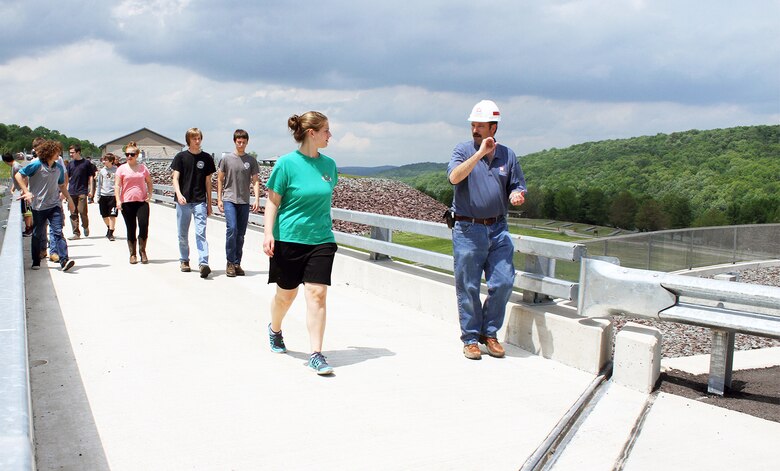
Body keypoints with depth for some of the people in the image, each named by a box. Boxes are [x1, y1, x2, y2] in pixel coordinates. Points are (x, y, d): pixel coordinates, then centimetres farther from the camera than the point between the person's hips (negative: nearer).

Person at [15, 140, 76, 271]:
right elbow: (19, 175, -5)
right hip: (38, 205, -3)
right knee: (37, 234, 9)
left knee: (57, 232, -9)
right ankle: (36, 262, 22)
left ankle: (64, 260, -16)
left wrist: (69, 199, 17)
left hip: (54, 205, 3)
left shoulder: (59, 167, 7)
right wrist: (26, 192, -11)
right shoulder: (36, 164, -9)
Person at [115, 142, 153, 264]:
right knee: (131, 229, 4)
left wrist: (150, 195, 5)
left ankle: (142, 251, 6)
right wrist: (118, 200, -10)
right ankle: (132, 254, 14)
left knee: (144, 225, -11)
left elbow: (149, 182, 19)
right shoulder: (122, 169, 4)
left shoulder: (143, 168, 9)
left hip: (142, 201, 1)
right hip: (127, 203, -1)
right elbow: (117, 185, 1)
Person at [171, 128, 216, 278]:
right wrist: (178, 194, -19)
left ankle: (203, 263, -18)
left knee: (201, 233, -11)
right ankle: (184, 260, 26)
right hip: (183, 201, 1)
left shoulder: (206, 158, 6)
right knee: (183, 234, 10)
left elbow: (208, 181, 10)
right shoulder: (181, 157, 3)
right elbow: (175, 178, -1)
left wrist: (209, 203, 10)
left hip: (200, 201, -1)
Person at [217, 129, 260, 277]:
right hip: (229, 200, -2)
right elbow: (220, 180, 8)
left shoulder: (251, 160, 6)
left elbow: (255, 181, 5)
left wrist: (257, 200, -6)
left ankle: (237, 263, 15)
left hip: (244, 202, 2)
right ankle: (230, 262, -4)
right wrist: (219, 199, 3)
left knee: (241, 233, 6)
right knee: (232, 229, -14)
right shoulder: (226, 159, 3)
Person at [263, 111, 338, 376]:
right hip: (288, 238, -3)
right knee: (286, 294, 13)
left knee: (317, 294, -8)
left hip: (321, 240, 3)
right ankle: (275, 329, 44)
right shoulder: (287, 163, -8)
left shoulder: (329, 164, 6)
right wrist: (268, 233, -14)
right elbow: (273, 202, -5)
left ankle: (316, 355, -4)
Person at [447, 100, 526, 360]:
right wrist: (480, 153, -21)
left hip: (498, 229, 3)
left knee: (503, 283, -1)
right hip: (468, 230, -3)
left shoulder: (507, 155, 10)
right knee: (468, 287, 2)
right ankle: (471, 338, 16)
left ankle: (489, 333, 18)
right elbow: (454, 177, -19)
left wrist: (516, 195, -8)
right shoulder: (463, 150, 0)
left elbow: (517, 186, 16)